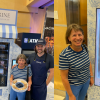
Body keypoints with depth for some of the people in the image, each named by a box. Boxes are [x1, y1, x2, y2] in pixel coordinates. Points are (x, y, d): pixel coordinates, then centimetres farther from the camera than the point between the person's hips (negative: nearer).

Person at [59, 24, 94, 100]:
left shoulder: (85, 48, -10)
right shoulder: (64, 55, -29)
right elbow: (64, 77, -23)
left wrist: (91, 77, 10)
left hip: (86, 82, 6)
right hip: (73, 85, -6)